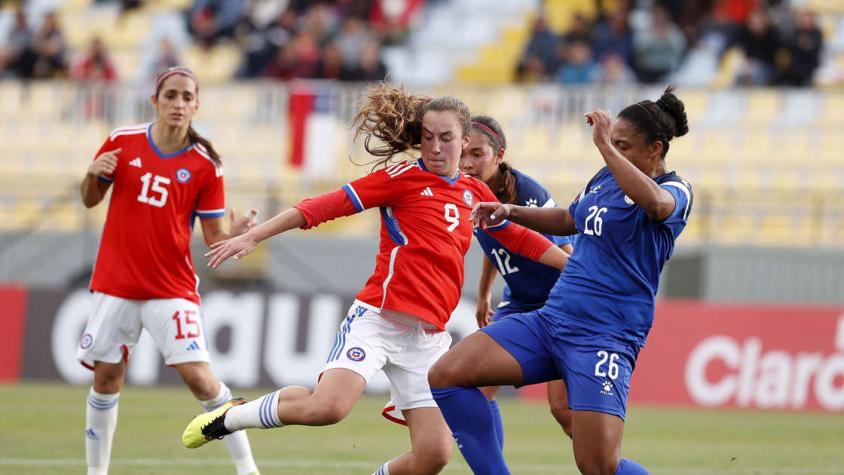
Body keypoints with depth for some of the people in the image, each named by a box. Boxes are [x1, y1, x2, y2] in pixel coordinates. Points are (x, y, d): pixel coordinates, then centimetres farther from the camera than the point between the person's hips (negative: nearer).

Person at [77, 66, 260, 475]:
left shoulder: (205, 165, -5)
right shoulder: (122, 142, 0)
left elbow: (213, 237, -3)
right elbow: (90, 200, 11)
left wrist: (234, 234, -25)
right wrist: (93, 175, -11)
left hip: (172, 286, -2)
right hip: (115, 283, 2)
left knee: (197, 375, -13)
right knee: (106, 377, 5)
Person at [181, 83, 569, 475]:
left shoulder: (474, 193, 15)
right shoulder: (403, 177, -1)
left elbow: (518, 238, 30)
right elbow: (328, 205, -7)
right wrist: (252, 237, -14)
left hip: (429, 336, 5)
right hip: (378, 319, -5)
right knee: (327, 406, -29)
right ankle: (228, 417, -6)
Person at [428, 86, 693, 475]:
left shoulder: (676, 191, -8)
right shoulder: (607, 178, 15)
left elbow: (653, 201, -35)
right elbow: (569, 220, 35)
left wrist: (605, 146, -30)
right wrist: (511, 212, 22)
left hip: (604, 337, -8)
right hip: (551, 318, 8)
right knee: (445, 376, -7)